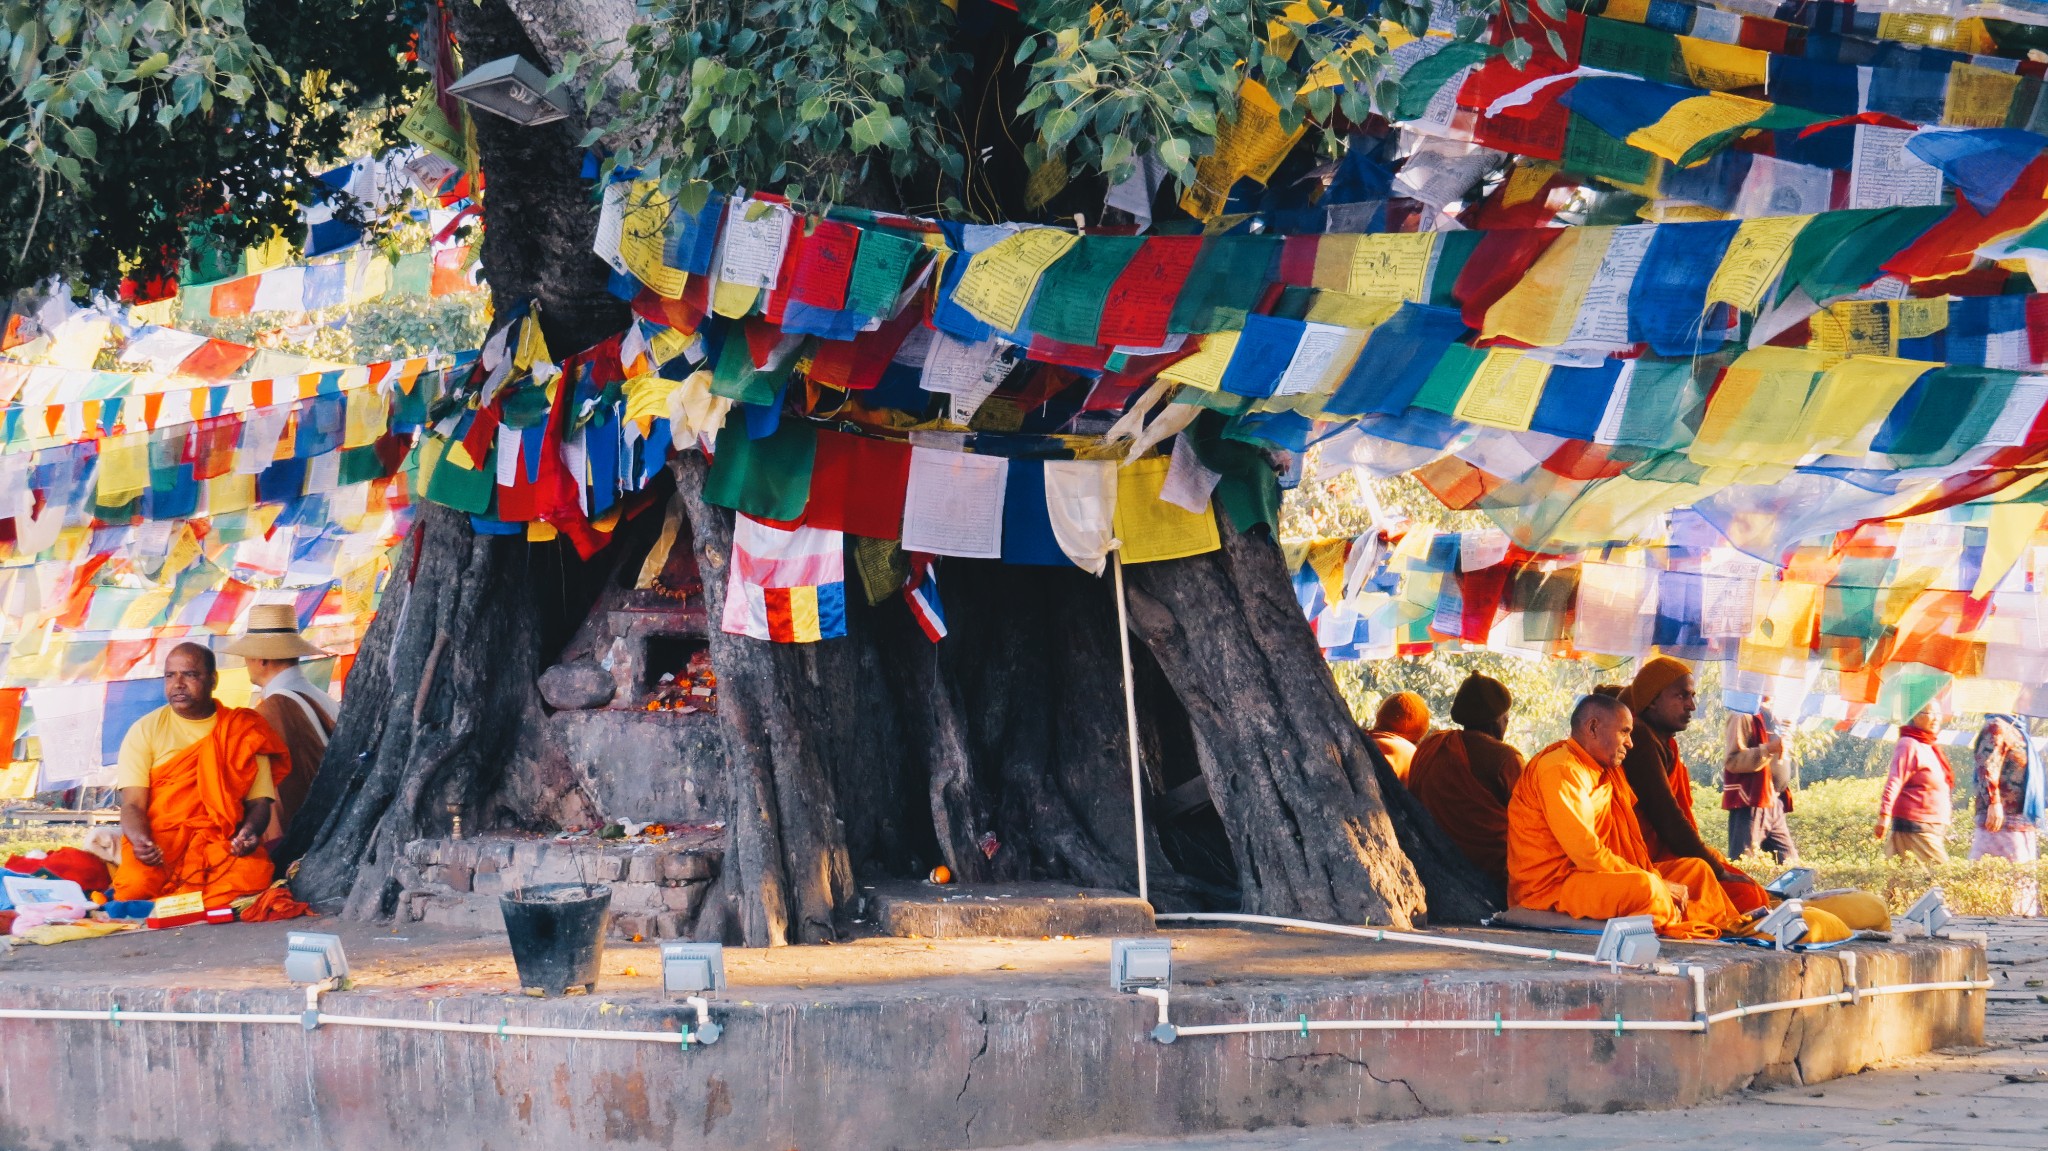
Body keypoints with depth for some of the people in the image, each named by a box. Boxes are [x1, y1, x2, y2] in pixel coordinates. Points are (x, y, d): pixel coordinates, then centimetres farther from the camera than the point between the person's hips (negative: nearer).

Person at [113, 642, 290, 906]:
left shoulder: (243, 730, 11)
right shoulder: (144, 730, 9)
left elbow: (259, 803, 7)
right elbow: (133, 805, 1)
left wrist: (250, 832, -17)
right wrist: (140, 842, -22)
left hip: (224, 844, 1)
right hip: (159, 842, -1)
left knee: (251, 876, -34)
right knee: (134, 885, -34)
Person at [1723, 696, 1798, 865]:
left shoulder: (1770, 716, 19)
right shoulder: (1744, 716, -8)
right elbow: (1731, 760, -17)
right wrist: (1768, 749, -24)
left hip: (1774, 804, 9)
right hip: (1749, 802, -9)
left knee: (1789, 863, 8)